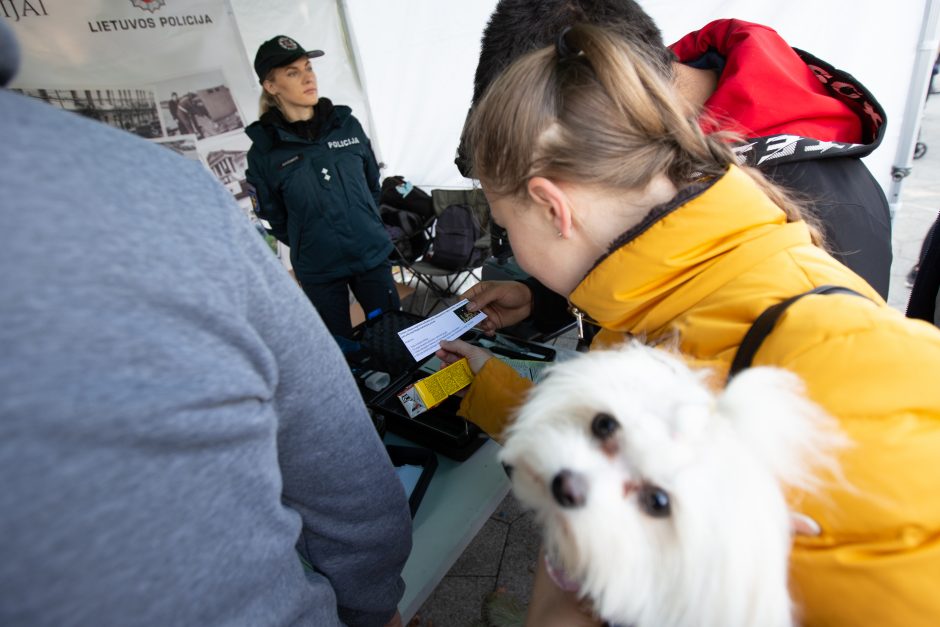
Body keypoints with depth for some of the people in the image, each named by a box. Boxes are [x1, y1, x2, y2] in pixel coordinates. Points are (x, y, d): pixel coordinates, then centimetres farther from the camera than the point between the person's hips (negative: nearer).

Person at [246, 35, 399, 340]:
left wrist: (365, 227, 13)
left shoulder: (348, 125, -1)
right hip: (318, 272, -2)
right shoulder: (264, 150, -7)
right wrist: (310, 245, 6)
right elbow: (274, 218, 2)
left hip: (373, 255, 2)